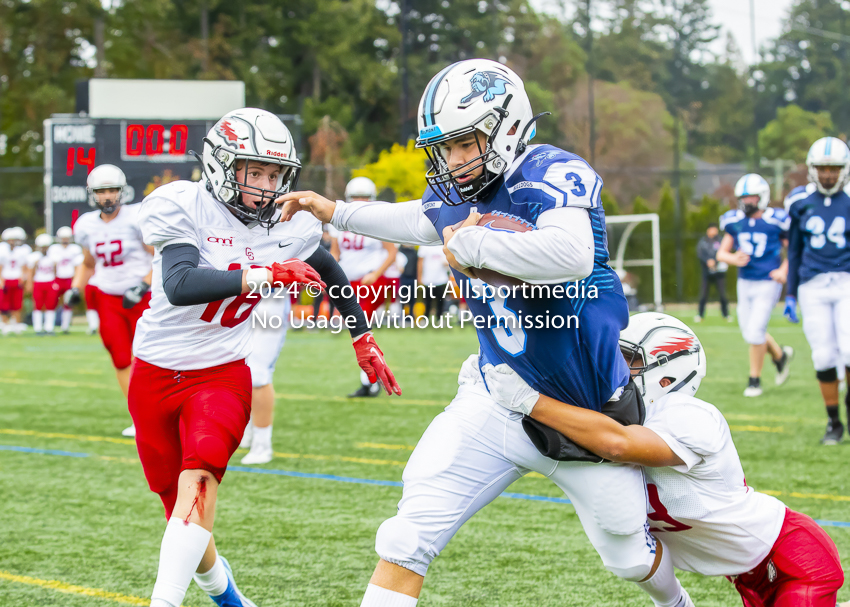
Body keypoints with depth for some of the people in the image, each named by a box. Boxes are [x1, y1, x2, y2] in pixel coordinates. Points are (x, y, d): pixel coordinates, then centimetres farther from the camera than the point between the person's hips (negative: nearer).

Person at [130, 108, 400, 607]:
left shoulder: (288, 228, -2)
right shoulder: (184, 207, -14)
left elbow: (330, 274, 20)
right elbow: (180, 286, -30)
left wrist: (364, 342, 27)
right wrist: (263, 275, -35)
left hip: (221, 374, 1)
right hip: (156, 373, -1)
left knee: (198, 480, -27)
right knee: (178, 506, 9)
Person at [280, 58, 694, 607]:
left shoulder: (551, 174, -23)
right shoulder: (455, 194, -1)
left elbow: (570, 255, -44)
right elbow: (421, 219, 26)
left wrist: (470, 244, -32)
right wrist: (333, 211, 33)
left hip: (583, 414, -5)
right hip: (497, 400, 5)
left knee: (629, 555, 17)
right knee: (407, 538, -9)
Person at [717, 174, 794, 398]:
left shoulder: (776, 220, -10)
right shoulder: (735, 222, 1)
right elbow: (721, 253, 6)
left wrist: (784, 270, -12)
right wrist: (734, 259, -15)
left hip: (768, 284, -5)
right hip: (745, 283, 5)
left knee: (755, 331, -10)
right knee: (750, 332, 9)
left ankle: (754, 379, 6)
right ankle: (780, 355, 37)